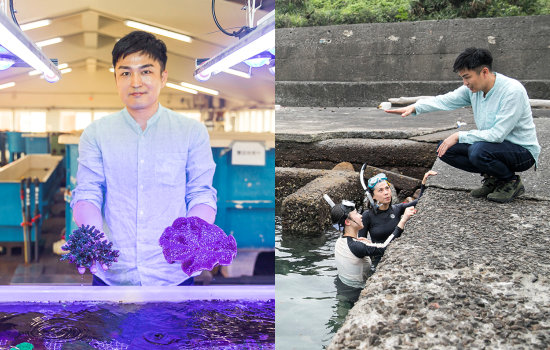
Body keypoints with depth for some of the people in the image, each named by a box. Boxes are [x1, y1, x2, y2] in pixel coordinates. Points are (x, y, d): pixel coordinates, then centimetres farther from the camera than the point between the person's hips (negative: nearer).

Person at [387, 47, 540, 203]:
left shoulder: (513, 91, -25)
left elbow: (497, 134, -29)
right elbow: (445, 100, -4)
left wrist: (459, 136, -23)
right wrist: (415, 107, -20)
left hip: (522, 151, -7)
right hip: (492, 144, 7)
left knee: (478, 151, -36)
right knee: (444, 148, -7)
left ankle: (512, 181, -6)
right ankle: (492, 178, 6)